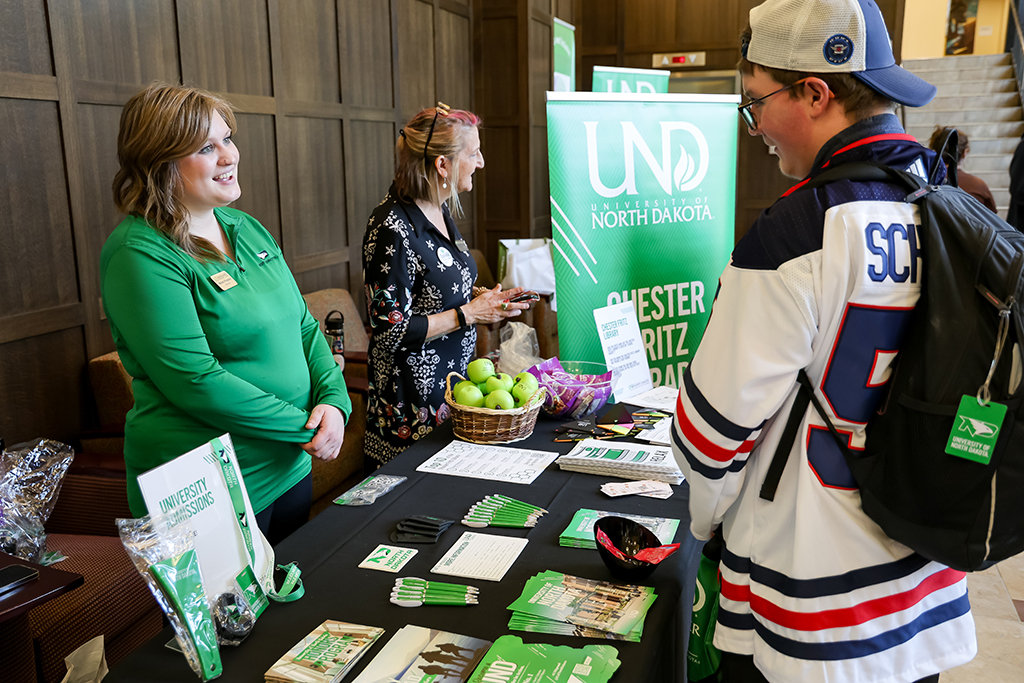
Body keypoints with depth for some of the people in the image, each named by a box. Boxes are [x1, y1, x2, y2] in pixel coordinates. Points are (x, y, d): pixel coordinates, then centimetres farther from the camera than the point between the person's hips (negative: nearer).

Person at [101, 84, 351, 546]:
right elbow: (194, 381, -24)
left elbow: (304, 326, 9)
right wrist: (305, 426, -19)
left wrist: (334, 401, -8)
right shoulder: (140, 254, -18)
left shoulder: (248, 230, 7)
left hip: (291, 468, 8)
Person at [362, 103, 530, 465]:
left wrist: (489, 298, 4)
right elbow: (391, 330, -23)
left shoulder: (440, 211, 6)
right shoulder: (393, 229, -22)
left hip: (455, 378, 9)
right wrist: (468, 314, -18)